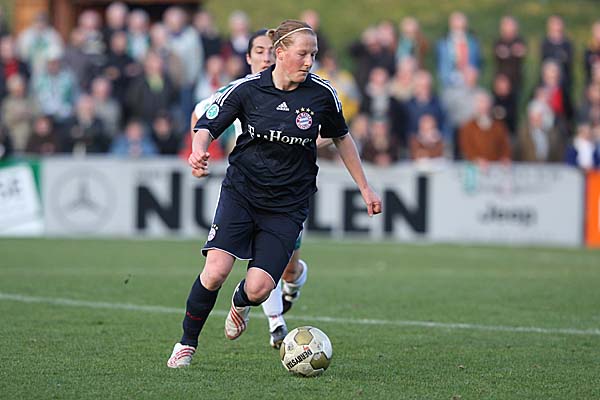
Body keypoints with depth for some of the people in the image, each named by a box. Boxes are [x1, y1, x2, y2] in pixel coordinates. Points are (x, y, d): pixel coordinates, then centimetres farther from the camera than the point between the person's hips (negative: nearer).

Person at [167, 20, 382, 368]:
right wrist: (199, 151, -26)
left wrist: (365, 188, 16)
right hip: (241, 192, -1)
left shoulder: (321, 94, -4)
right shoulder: (248, 89, -8)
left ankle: (241, 303, 26)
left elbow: (342, 138, 13)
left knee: (258, 288, -14)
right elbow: (207, 126, -3)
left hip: (287, 205, 1)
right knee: (216, 272, -20)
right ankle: (187, 344, 3)